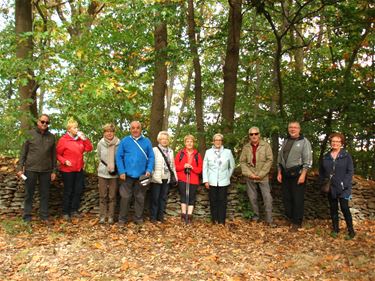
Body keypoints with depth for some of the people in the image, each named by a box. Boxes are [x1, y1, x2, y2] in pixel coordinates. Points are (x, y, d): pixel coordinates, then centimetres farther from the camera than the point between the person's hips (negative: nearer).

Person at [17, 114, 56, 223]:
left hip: (46, 170, 2)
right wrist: (20, 168, -5)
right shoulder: (30, 134, 0)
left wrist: (54, 171, 5)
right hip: (31, 169, -2)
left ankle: (44, 215, 19)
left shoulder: (51, 136, 6)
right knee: (29, 193, 7)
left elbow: (53, 155, 8)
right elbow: (23, 152, 1)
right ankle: (27, 216, 17)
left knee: (45, 194, 8)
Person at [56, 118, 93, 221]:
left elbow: (89, 148, 3)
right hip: (68, 170, -6)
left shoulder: (80, 139, 8)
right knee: (68, 191, 2)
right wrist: (64, 161, -21)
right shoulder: (63, 140, -9)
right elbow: (58, 154, -6)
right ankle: (65, 213, 14)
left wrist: (85, 139, -7)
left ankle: (74, 210, 22)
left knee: (78, 190, 9)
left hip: (79, 169, 6)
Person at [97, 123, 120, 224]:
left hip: (114, 173, -1)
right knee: (102, 196, 7)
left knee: (112, 197, 6)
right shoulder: (100, 143, -2)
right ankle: (102, 216, 16)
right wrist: (106, 166, 7)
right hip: (102, 173, 1)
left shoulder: (119, 143, -8)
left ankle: (111, 216, 15)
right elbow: (99, 157, 12)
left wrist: (115, 167, -3)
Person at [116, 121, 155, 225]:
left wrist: (149, 170, -10)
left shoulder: (147, 142, 4)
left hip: (142, 175, 1)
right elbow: (119, 157, -1)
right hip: (128, 174, -1)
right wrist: (121, 171, -10)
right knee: (125, 197, 4)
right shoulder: (124, 141, 1)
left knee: (140, 198, 11)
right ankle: (122, 218, 17)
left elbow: (151, 157, 3)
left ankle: (138, 218, 23)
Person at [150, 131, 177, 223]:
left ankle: (160, 216, 19)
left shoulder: (171, 151, 14)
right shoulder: (154, 150, -3)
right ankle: (153, 217, 11)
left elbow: (172, 165, 17)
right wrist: (151, 175, -16)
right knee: (155, 198, 2)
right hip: (157, 178, -5)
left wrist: (175, 176, 13)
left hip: (167, 178, 5)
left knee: (163, 198, 10)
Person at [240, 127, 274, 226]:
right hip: (250, 177, 2)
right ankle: (256, 215, 27)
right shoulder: (246, 147, 4)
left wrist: (261, 174, -13)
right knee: (252, 197, 10)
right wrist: (249, 174, -10)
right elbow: (242, 161, 2)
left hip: (263, 177, -2)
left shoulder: (266, 145, -4)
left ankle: (269, 219, 4)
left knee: (267, 197, -4)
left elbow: (269, 160, -8)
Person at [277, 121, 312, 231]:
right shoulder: (285, 141, 14)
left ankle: (297, 222, 12)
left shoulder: (304, 142, -5)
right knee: (286, 197, 11)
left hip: (297, 174, -6)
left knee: (298, 199, 0)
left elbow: (308, 160, -11)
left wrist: (303, 175, -18)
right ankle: (289, 218, 27)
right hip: (285, 174, 6)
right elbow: (280, 158, 17)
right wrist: (279, 173, 11)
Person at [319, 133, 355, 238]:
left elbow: (350, 171, -7)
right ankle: (335, 228, 23)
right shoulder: (326, 157, 8)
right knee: (333, 208, 11)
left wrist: (345, 184, -16)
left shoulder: (346, 156, -3)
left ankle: (351, 229, 12)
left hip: (343, 188, -4)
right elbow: (321, 171, 15)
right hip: (330, 188, 4)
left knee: (344, 208, -4)